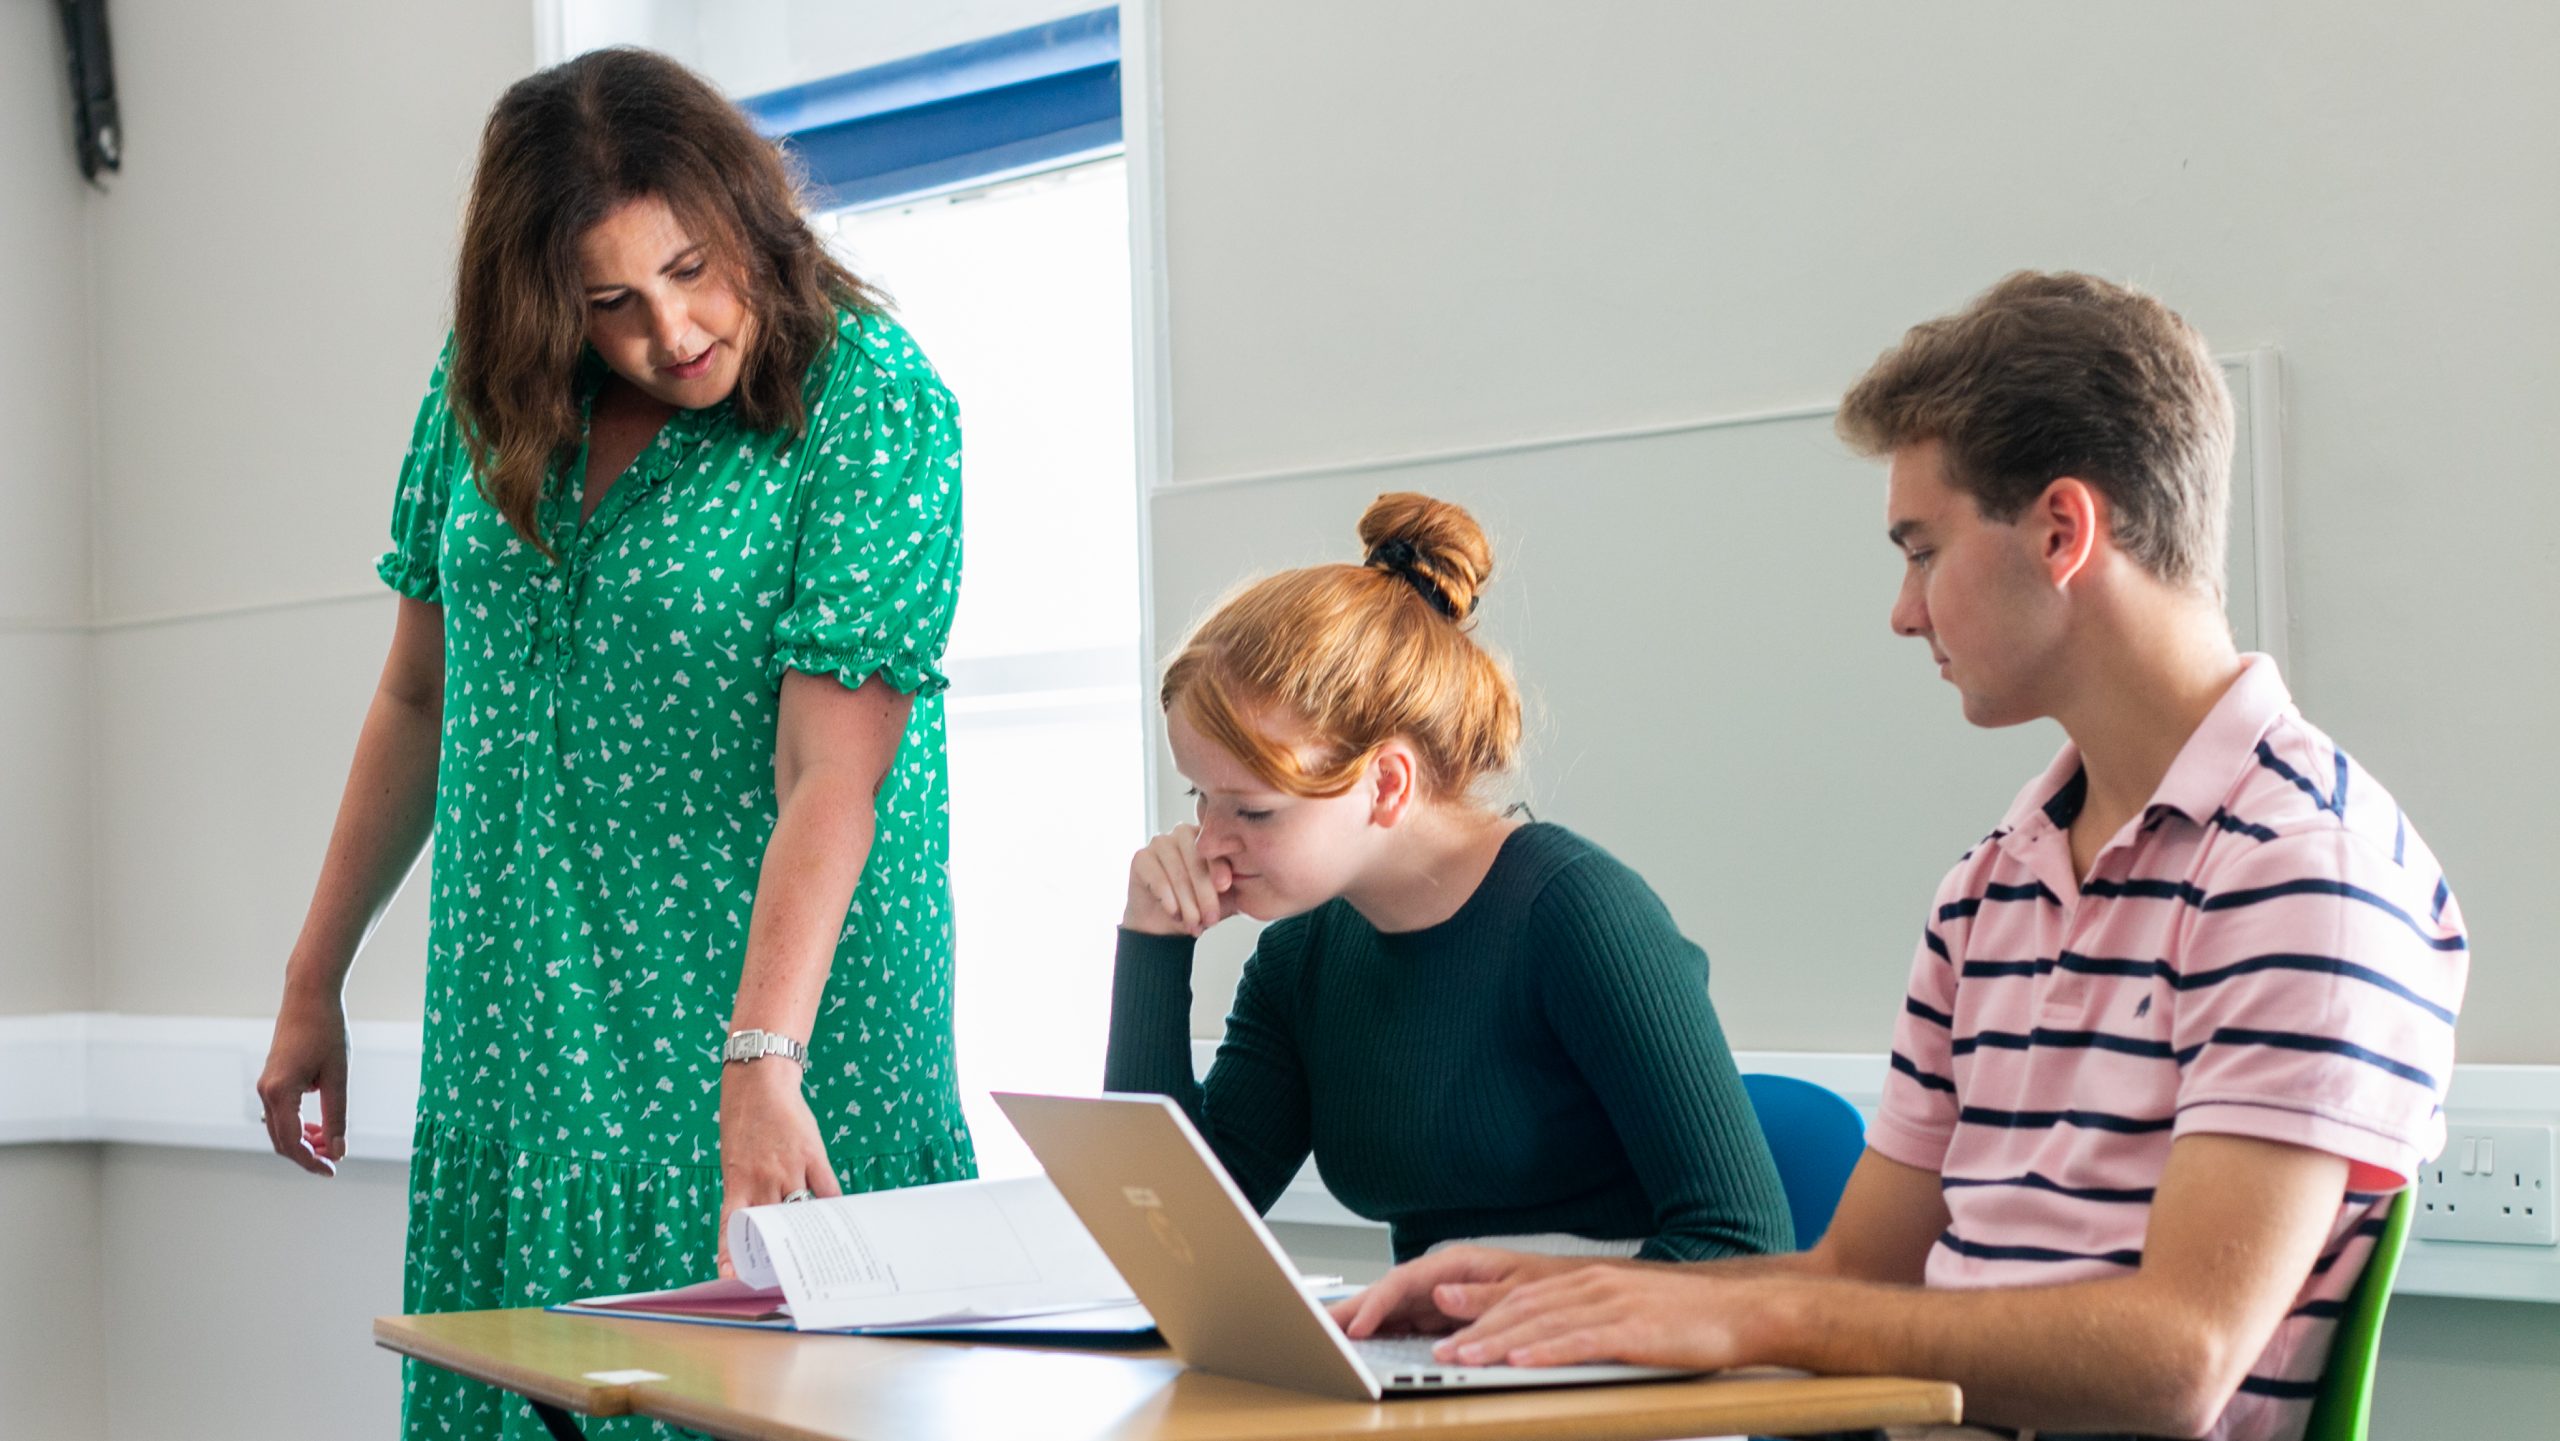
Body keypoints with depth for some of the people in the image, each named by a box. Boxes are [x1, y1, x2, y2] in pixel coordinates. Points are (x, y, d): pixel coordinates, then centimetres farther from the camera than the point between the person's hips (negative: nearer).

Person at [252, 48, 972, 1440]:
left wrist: (761, 1064, -31)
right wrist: (314, 979, 14)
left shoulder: (877, 406, -13)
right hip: (518, 1038, 4)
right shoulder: (487, 394, 1)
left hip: (765, 1019, -4)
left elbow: (829, 777, -21)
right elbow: (420, 697, 12)